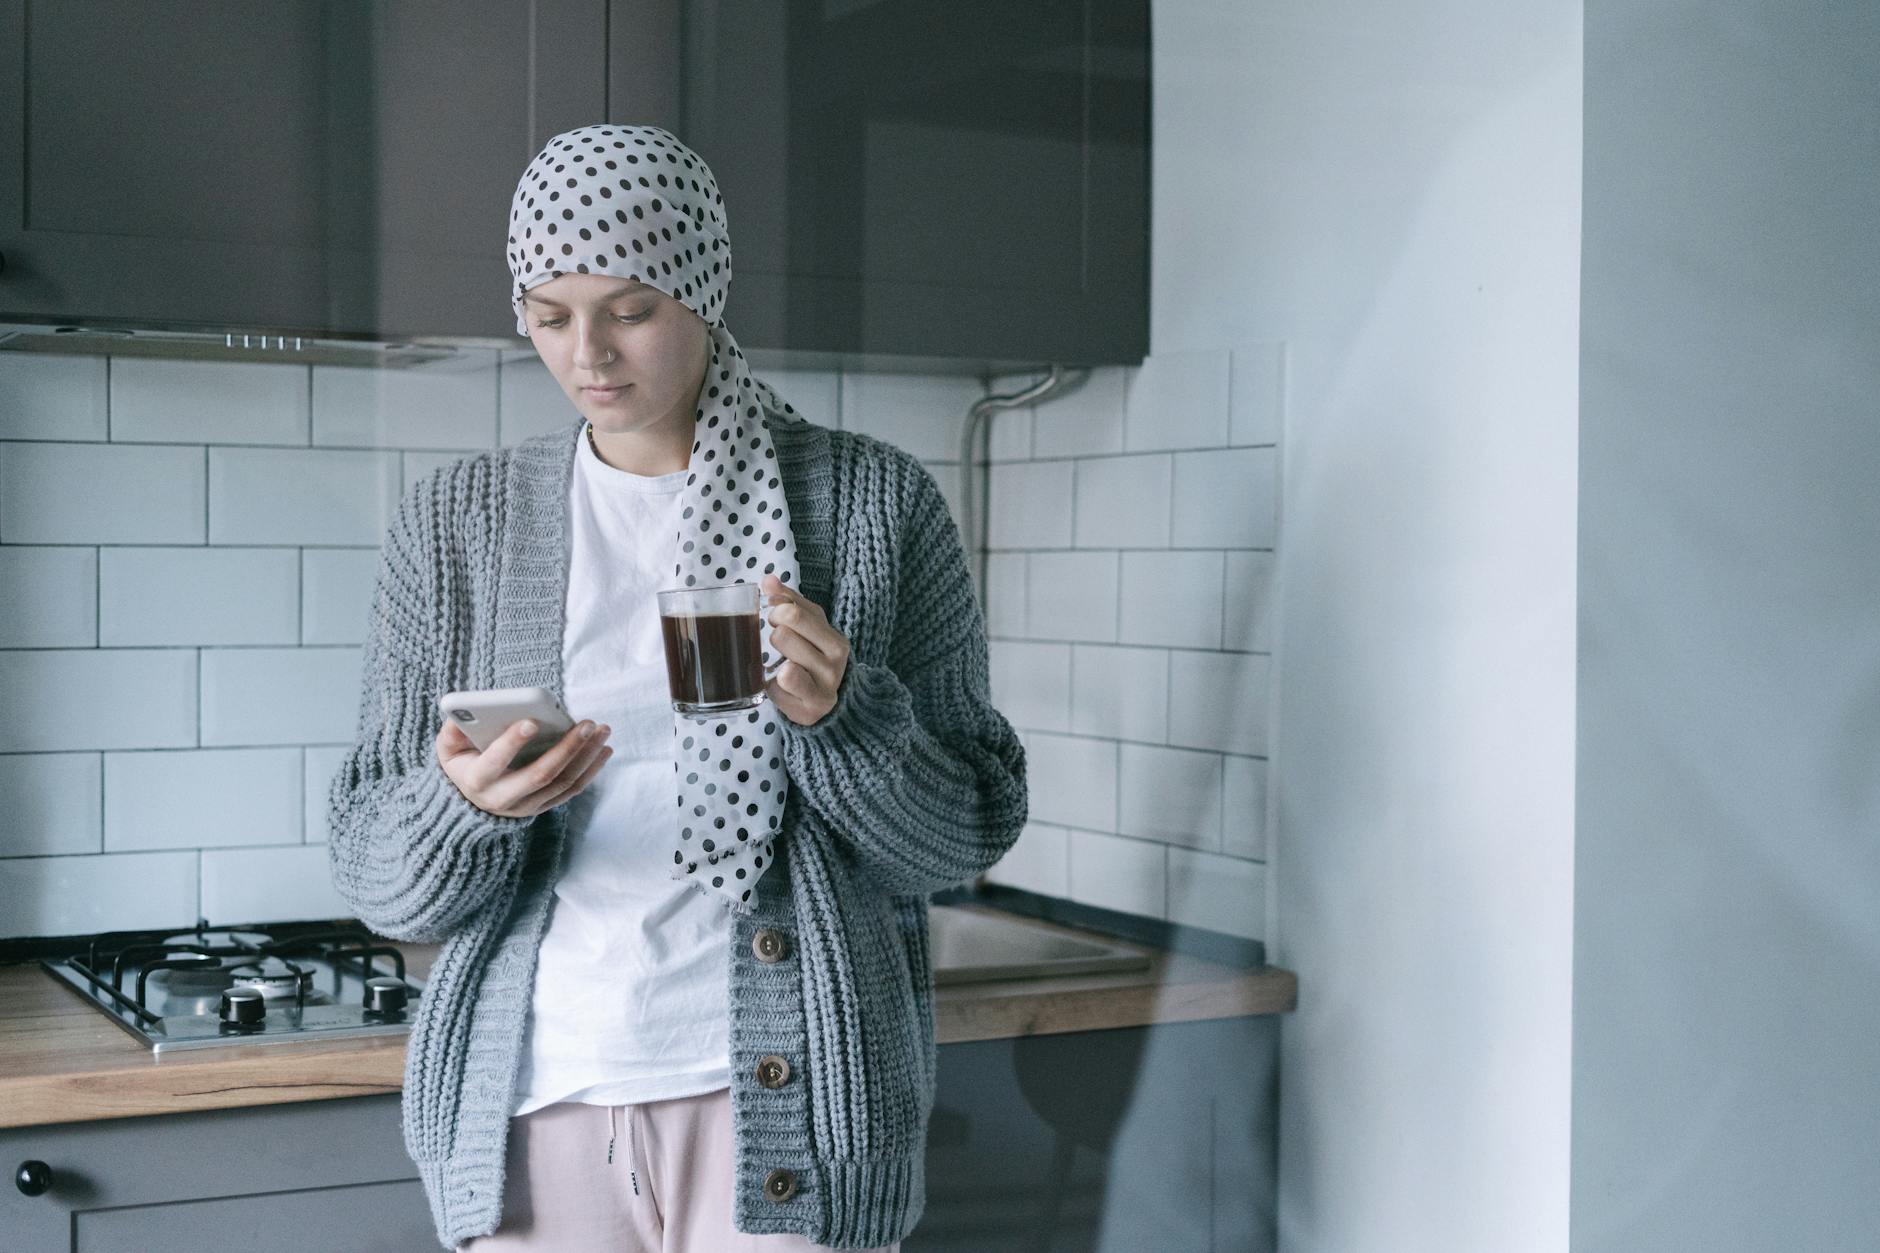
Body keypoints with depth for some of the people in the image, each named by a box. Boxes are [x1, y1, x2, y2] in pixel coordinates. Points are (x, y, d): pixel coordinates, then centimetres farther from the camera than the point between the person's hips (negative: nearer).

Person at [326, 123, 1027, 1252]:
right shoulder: (459, 521, 3)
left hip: (788, 1090, -1)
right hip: (534, 1102, 2)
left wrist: (841, 714, -18)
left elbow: (965, 838, 0)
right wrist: (464, 806, -19)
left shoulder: (874, 503, -1)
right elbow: (378, 882, 2)